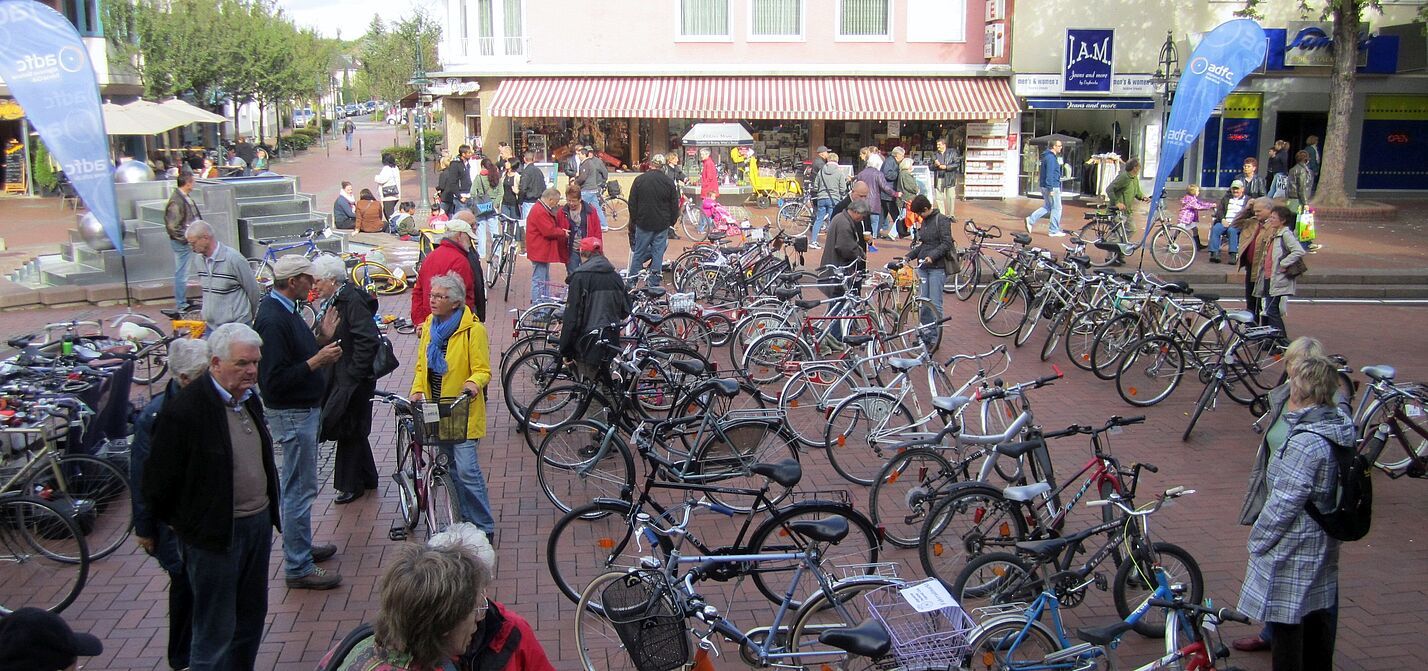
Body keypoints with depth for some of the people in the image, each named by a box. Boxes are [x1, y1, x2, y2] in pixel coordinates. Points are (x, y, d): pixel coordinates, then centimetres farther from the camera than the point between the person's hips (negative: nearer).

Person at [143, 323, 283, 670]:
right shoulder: (183, 409, -19)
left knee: (252, 617, 19)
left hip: (258, 524, 8)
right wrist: (180, 525, -2)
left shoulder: (248, 398, 7)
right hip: (215, 534, -8)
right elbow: (160, 479, -14)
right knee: (216, 631, 3)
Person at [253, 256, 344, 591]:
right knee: (300, 488, -3)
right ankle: (298, 568, 5)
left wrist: (322, 348, 2)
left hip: (303, 409, 11)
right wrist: (316, 361, -24)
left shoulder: (284, 310, 8)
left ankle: (301, 545, 36)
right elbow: (275, 380, -27)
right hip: (292, 414, -11)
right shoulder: (272, 319, -23)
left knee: (298, 485, 21)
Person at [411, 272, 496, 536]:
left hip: (463, 411, -7)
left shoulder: (473, 329, -12)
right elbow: (422, 365, 15)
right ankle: (466, 521, 26)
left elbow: (483, 371, -10)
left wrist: (473, 383, -31)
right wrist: (418, 390, -1)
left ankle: (483, 527, 0)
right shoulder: (429, 325, 8)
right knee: (451, 468, 14)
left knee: (466, 470, -11)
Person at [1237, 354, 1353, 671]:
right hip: (1322, 546, 9)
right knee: (1317, 617, 22)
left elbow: (1284, 502, -23)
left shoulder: (1305, 443, -27)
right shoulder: (1338, 428, 1)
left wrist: (1258, 539, -10)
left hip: (1292, 549, -9)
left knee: (1286, 624, 3)